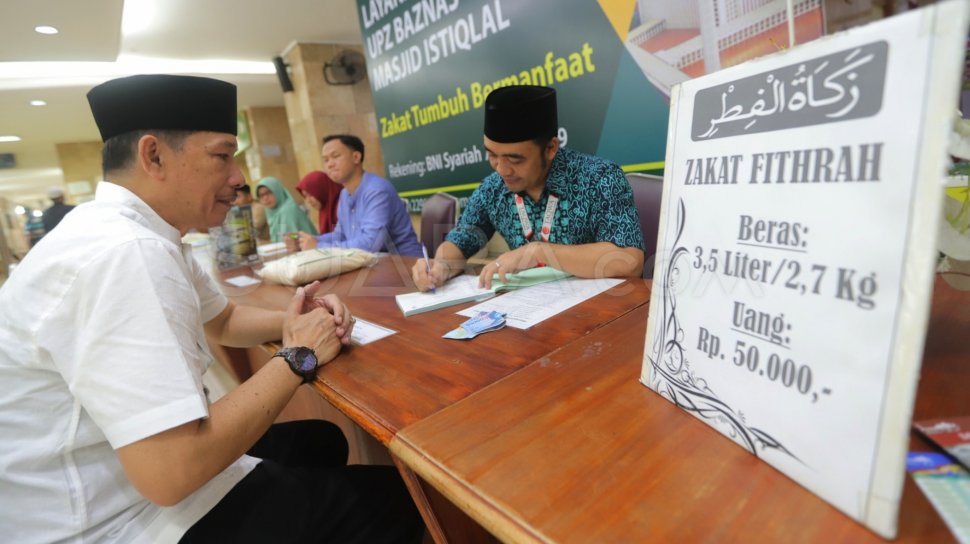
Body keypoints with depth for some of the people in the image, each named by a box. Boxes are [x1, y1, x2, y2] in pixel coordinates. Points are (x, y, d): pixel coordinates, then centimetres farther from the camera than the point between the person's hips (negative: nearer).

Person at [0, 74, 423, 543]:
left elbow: (223, 320, 17)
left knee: (322, 440, 21)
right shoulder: (125, 252, -29)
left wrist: (289, 323, -4)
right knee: (389, 499, -5)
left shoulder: (138, 233, 3)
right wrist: (297, 357, -21)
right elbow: (170, 472, -33)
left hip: (140, 465, 9)